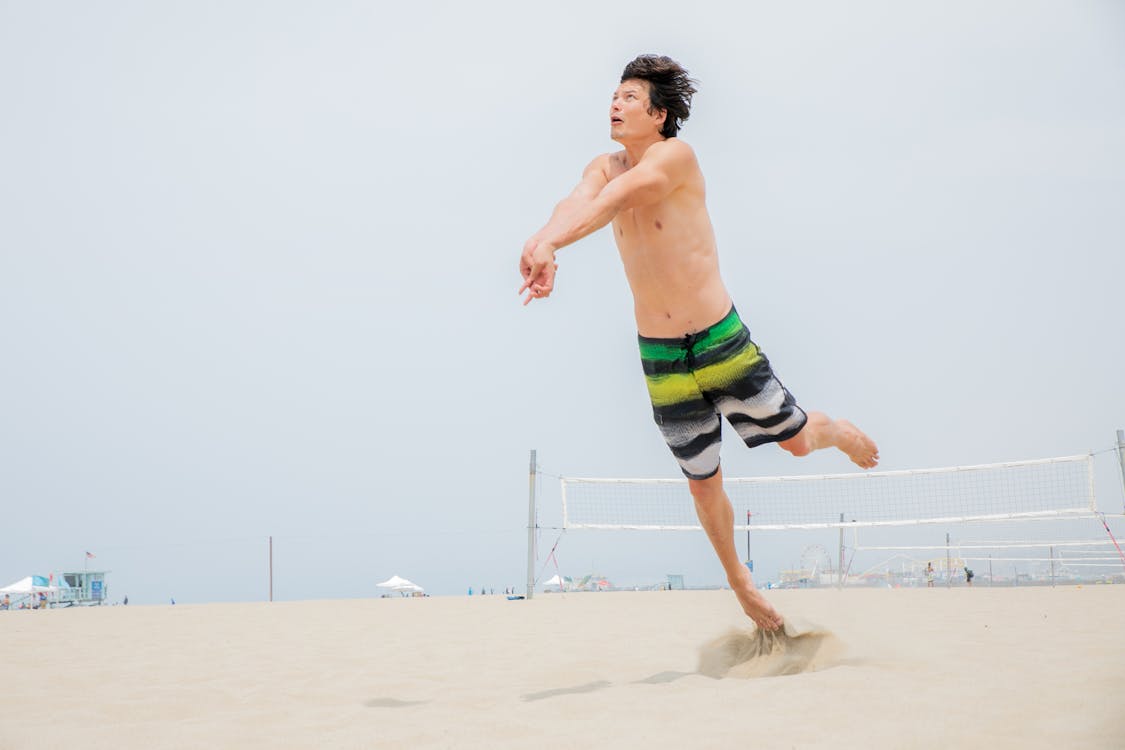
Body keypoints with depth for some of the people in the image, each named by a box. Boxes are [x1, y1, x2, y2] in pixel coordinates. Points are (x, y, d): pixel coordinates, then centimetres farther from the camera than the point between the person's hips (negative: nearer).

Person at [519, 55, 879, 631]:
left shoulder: (675, 156, -16)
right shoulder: (604, 167, -1)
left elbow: (616, 199, -34)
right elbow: (578, 203, -24)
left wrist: (551, 242, -51)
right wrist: (541, 241, -48)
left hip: (721, 339, -4)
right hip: (660, 356, 4)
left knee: (795, 441, 8)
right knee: (703, 482, 12)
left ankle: (837, 431, 44)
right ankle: (739, 582, 34)